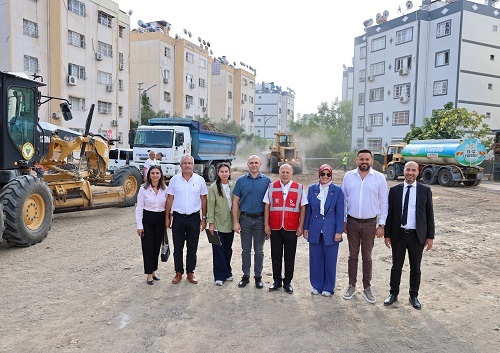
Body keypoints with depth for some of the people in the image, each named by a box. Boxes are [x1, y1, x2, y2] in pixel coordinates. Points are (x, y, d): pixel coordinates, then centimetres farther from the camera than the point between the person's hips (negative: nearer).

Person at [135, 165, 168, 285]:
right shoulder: (143, 189, -6)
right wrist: (139, 225, -8)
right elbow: (139, 208, -5)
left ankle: (153, 270, 28)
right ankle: (149, 274, 11)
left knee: (157, 247, 11)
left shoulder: (165, 189, 1)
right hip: (147, 219, -2)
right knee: (148, 247, 1)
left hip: (160, 220, 3)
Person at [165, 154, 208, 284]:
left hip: (194, 217, 0)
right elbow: (169, 199, 5)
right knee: (177, 247, 8)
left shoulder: (200, 180, 0)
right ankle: (178, 273, 21)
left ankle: (190, 272, 21)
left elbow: (203, 200, 4)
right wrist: (168, 217, 3)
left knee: (192, 248, 8)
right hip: (178, 217, 0)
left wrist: (204, 218, 2)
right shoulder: (174, 179, 1)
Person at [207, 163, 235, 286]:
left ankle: (227, 272, 28)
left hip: (230, 223, 3)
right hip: (218, 223, -3)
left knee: (228, 248, 13)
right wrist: (211, 223, -9)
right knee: (218, 249, 0)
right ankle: (220, 276, 10)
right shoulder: (213, 188, -4)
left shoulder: (234, 186, 5)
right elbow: (211, 206, -5)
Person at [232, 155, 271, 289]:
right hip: (245, 219, 1)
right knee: (246, 250, 9)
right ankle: (246, 276, 20)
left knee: (259, 250, 8)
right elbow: (235, 202, 2)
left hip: (260, 219, 0)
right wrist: (235, 221, -4)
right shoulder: (241, 180, 3)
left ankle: (258, 276, 20)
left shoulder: (266, 180, 1)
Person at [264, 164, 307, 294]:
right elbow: (267, 206, 7)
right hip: (275, 228, 1)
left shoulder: (299, 188, 3)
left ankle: (287, 282, 21)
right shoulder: (271, 187, 6)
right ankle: (277, 281, 23)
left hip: (292, 229, -1)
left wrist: (301, 226, -1)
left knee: (290, 258, 7)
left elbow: (303, 208, 4)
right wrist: (266, 224, 2)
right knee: (275, 256, 9)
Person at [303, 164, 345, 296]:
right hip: (315, 230, 2)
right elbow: (308, 209, 8)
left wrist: (339, 231, -7)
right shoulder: (312, 189, 4)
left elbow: (340, 212, -3)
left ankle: (328, 287, 23)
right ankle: (316, 285, 26)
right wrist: (306, 228, 6)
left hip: (330, 230, -2)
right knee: (315, 259, 10)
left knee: (330, 260, 7)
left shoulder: (337, 190, -3)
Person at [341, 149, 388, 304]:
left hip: (370, 223, -1)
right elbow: (344, 199, 5)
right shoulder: (348, 176, 0)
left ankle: (367, 288, 23)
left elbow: (384, 202, -2)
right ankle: (352, 286, 23)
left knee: (367, 257, 10)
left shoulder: (379, 177, -4)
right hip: (352, 222, 1)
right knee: (353, 255, 11)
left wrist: (382, 225, -5)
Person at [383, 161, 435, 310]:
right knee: (396, 266, 11)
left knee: (415, 268, 11)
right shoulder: (395, 190, 1)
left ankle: (414, 296, 27)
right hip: (398, 235, 1)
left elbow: (429, 214, 2)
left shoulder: (425, 190, 0)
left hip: (417, 236, 0)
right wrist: (387, 234, 1)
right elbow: (389, 213, 3)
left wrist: (430, 236, -1)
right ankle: (393, 294, 26)